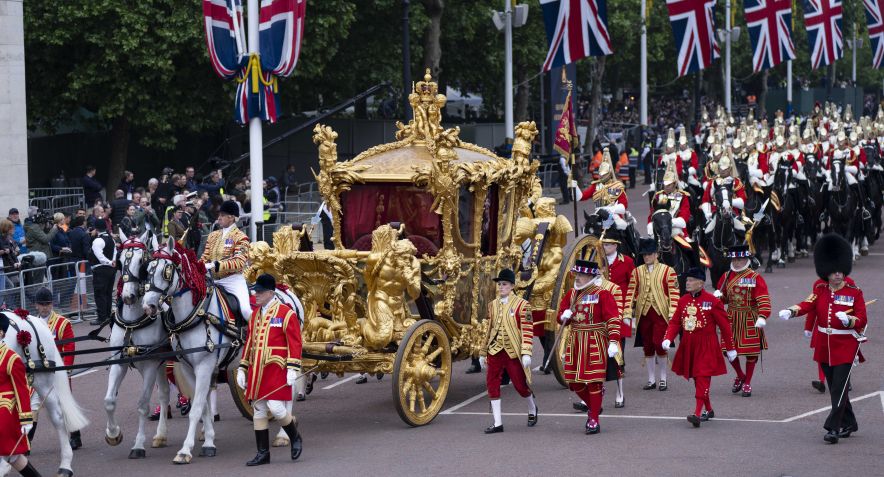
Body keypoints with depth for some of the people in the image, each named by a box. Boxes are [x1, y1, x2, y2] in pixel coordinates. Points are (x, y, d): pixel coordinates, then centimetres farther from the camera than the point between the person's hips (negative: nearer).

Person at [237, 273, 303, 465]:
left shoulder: (286, 313, -6)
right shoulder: (255, 314, 15)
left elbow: (295, 343, -9)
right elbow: (249, 342, 20)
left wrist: (292, 370, -16)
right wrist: (242, 369, 16)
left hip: (277, 370, -7)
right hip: (256, 371, 7)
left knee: (275, 408, -14)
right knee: (259, 411, 6)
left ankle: (295, 437, 13)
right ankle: (263, 453, 11)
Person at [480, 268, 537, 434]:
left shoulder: (521, 305, -6)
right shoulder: (493, 305, 10)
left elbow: (528, 330, -8)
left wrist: (526, 353, -16)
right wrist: (483, 353, 17)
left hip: (513, 352, -4)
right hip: (495, 351, 4)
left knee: (520, 384, 4)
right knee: (492, 383, -5)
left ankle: (532, 410, 35)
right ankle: (497, 423, 0)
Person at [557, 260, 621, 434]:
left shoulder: (603, 295, -9)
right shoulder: (571, 294, 10)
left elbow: (613, 319, -13)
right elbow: (561, 315, 19)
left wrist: (613, 342, -21)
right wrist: (564, 316, -6)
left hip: (595, 343, -6)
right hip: (575, 341, 6)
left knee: (594, 381, -5)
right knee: (573, 381, 6)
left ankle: (594, 420, 2)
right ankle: (593, 407, 30)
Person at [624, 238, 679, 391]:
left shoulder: (667, 271, 0)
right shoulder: (637, 272, 9)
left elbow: (674, 293, -4)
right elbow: (631, 293, 6)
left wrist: (672, 314, -12)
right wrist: (627, 314, 0)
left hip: (660, 313, -3)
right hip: (643, 314, 4)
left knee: (659, 344, -11)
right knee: (648, 348, 7)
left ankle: (663, 379, 4)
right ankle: (651, 380, 16)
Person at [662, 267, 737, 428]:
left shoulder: (712, 301, -10)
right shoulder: (683, 301, 6)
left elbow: (724, 325, -4)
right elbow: (675, 322, 8)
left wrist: (731, 349, 0)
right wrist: (668, 339, -11)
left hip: (706, 348, -6)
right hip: (688, 347, 6)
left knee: (702, 378, -13)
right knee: (696, 379, 13)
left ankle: (697, 413, -21)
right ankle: (708, 410, 29)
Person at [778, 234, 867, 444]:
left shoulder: (854, 292, -4)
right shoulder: (820, 290, 5)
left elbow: (862, 320, -7)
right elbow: (807, 304, -12)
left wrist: (849, 320, -28)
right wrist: (791, 311, -32)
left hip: (845, 348, -4)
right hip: (824, 346, 4)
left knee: (839, 389, -11)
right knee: (836, 388, 13)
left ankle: (833, 428, -10)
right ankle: (849, 424, 29)